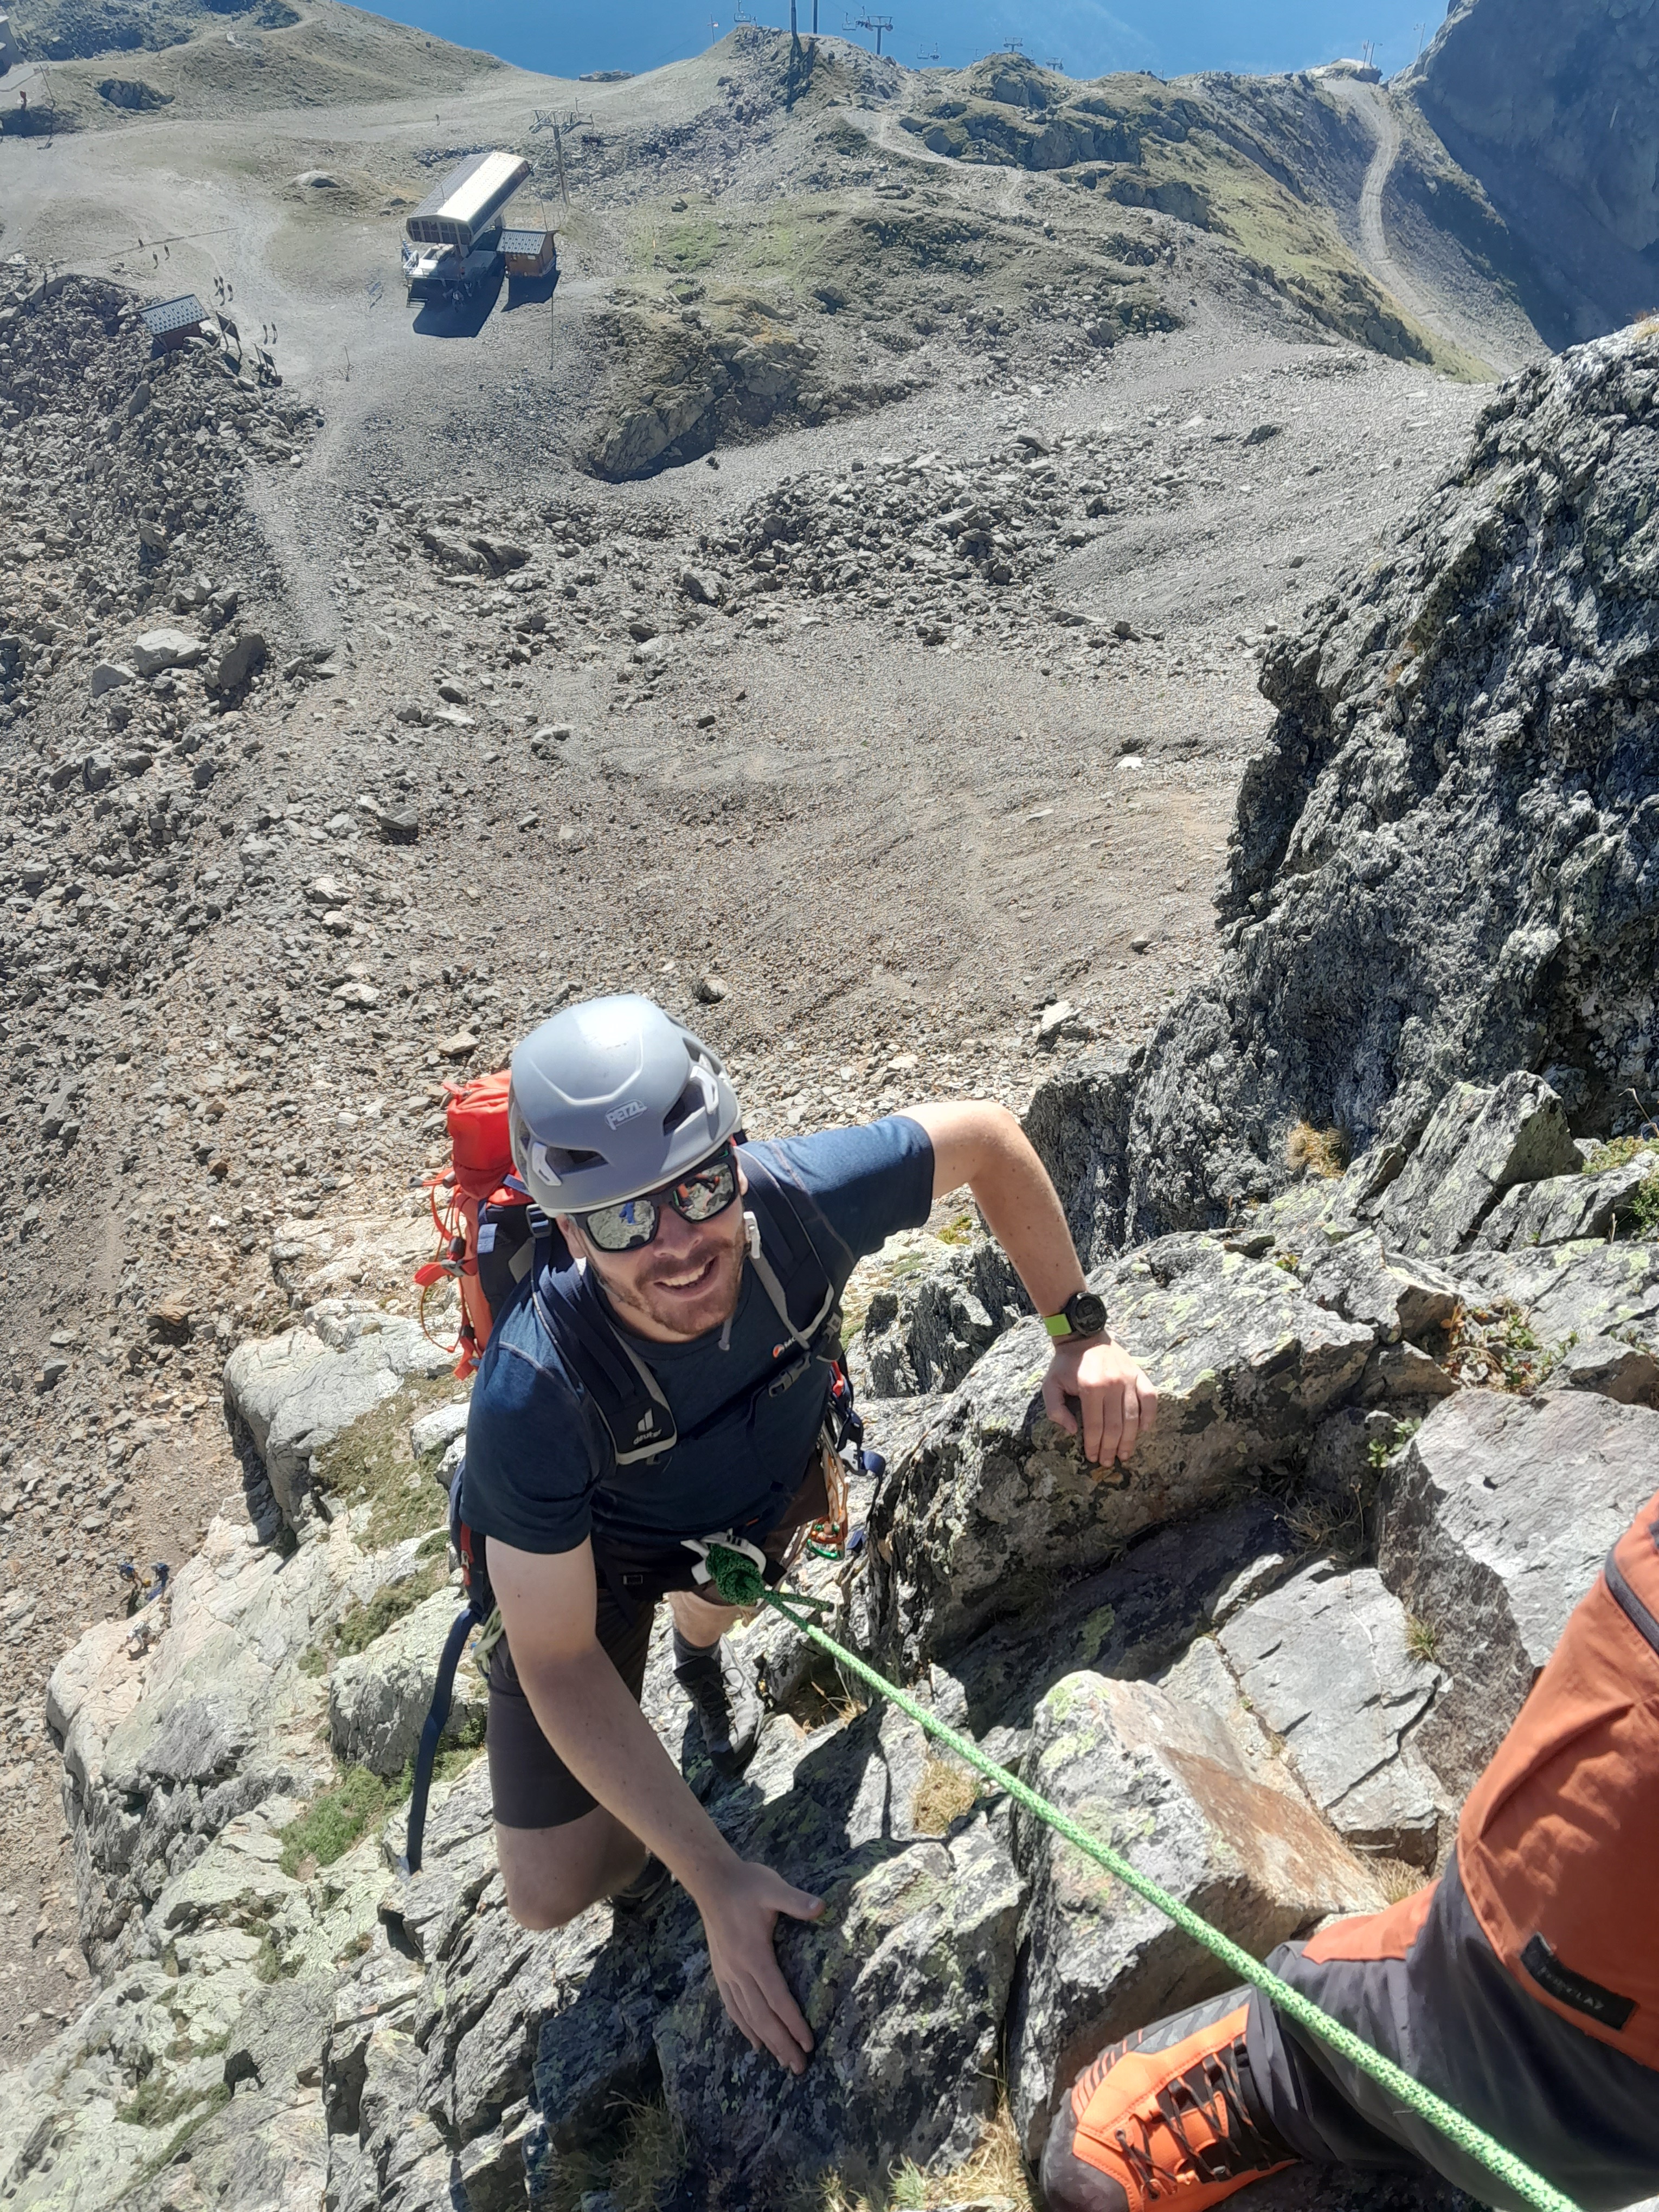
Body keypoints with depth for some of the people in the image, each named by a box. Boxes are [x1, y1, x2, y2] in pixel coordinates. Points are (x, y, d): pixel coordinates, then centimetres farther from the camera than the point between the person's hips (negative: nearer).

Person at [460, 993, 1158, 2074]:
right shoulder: (533, 1393, -43)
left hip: (765, 1490, 2)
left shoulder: (796, 1200, -38)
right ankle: (652, 1841, 33)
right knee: (551, 1893, -1)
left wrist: (1082, 1331, -19)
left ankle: (702, 1646, 58)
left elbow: (987, 1136, -18)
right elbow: (558, 1662, -30)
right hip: (591, 1555, -1)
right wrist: (717, 1880, -31)